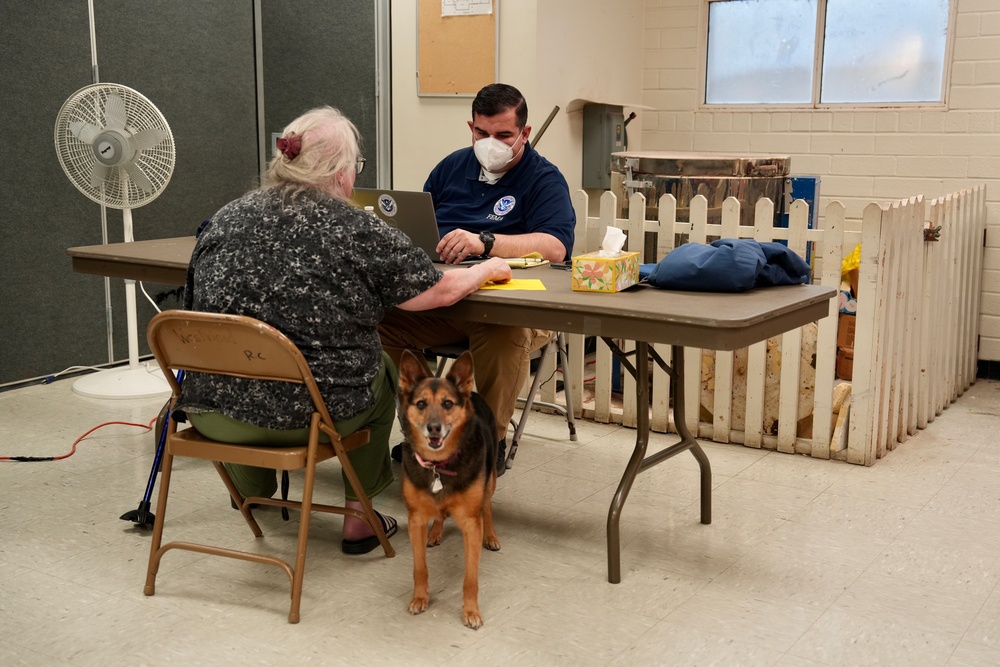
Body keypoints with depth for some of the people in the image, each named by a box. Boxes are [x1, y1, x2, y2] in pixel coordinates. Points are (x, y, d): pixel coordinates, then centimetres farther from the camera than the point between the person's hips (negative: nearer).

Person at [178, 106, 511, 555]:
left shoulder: (226, 219, 3)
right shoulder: (358, 231, -10)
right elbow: (440, 291, -3)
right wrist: (486, 271, 18)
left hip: (212, 411, 4)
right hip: (307, 413, -4)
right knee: (384, 372, 26)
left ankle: (254, 495, 53)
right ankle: (359, 517, 30)